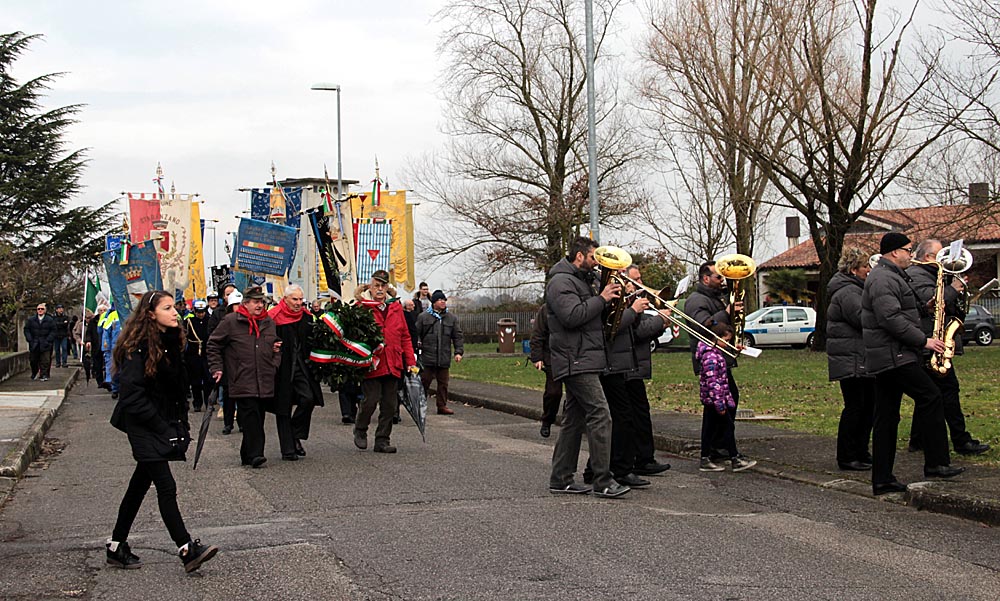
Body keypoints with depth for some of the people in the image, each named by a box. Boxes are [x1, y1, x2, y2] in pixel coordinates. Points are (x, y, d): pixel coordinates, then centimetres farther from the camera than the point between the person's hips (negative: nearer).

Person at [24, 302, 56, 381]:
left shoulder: (50, 320, 1)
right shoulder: (30, 320, 7)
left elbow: (53, 331, 0)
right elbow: (26, 330, 7)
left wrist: (47, 341, -10)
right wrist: (30, 340, -5)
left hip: (45, 345, -2)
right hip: (34, 345, 2)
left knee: (45, 361, -7)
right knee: (33, 360, 10)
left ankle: (44, 375, -3)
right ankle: (34, 373, 30)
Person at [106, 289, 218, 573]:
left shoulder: (172, 343, 10)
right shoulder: (139, 348, -15)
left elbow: (180, 388, 17)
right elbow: (133, 396, -18)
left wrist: (182, 425, 8)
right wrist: (165, 430, -17)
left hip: (165, 424, 8)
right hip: (144, 427, -8)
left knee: (140, 485, 13)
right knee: (166, 487, -10)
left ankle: (117, 546, 21)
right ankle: (187, 550, -10)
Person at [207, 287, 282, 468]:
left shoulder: (269, 323, 14)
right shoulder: (231, 321, -1)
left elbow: (277, 346, 29)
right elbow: (213, 344, 6)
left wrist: (275, 364, 12)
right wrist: (216, 368, 0)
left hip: (265, 383, 5)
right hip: (242, 383, -5)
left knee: (257, 418, 8)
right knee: (251, 417, -14)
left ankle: (248, 455, 17)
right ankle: (254, 454, -15)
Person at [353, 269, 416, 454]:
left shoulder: (396, 308, 13)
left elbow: (405, 337, 15)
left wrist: (410, 362, 10)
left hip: (392, 365, 5)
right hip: (371, 364, -5)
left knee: (389, 404, 6)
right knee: (370, 400, -6)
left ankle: (382, 441, 17)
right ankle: (360, 430, 22)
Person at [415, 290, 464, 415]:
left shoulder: (452, 318, 10)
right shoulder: (423, 317, 2)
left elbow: (458, 337, 10)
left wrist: (459, 352, 0)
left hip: (444, 358, 3)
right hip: (427, 358, -3)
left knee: (443, 383, 6)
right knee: (424, 382, 1)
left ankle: (442, 406, 14)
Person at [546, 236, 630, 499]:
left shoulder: (579, 281, 23)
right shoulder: (561, 281, -10)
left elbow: (589, 315, 24)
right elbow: (572, 316, -24)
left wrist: (607, 297, 9)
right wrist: (601, 299, -16)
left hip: (583, 362, 11)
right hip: (576, 361, -11)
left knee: (575, 420, 11)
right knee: (600, 416, -14)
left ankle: (560, 480, 15)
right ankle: (603, 481, -14)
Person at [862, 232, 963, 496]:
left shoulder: (893, 277, 23)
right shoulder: (883, 279, -13)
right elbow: (891, 319, -23)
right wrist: (923, 340, -18)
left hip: (888, 359, 11)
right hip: (893, 356, -11)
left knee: (886, 418, 7)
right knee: (930, 397, -9)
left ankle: (882, 480, 7)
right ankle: (936, 463, -7)